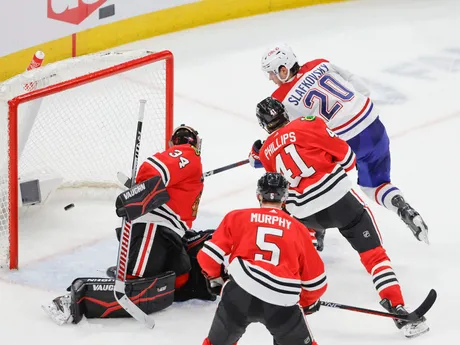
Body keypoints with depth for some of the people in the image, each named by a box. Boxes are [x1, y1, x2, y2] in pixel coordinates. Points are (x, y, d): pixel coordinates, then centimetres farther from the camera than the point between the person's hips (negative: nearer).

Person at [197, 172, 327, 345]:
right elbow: (315, 280, 21)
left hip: (241, 293, 0)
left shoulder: (237, 217, 13)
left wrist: (216, 277, 32)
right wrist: (309, 302, 42)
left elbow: (209, 256, 8)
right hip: (282, 303, 0)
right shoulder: (297, 229, 17)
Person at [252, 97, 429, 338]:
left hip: (304, 214, 4)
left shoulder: (265, 153, 15)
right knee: (372, 252, -2)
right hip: (337, 197, -4)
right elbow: (345, 155, 3)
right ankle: (397, 309, -15)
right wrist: (342, 169, 24)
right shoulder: (307, 125, 2)